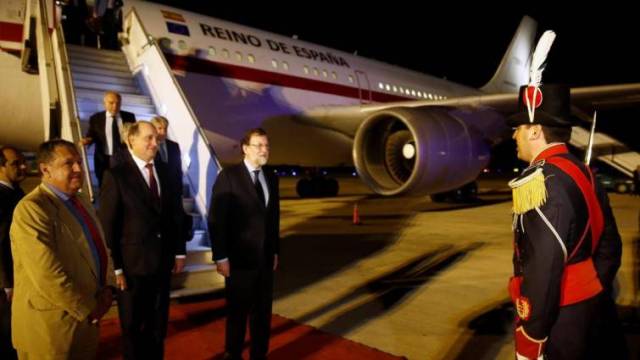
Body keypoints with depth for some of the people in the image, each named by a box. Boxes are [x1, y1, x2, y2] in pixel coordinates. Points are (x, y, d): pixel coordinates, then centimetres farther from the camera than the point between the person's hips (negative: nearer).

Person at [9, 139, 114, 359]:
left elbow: (98, 248, 15)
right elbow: (46, 275, -26)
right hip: (51, 323, -8)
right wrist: (87, 308, -17)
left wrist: (105, 287, -1)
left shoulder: (81, 203, 9)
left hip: (85, 316, 8)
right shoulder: (32, 208, -19)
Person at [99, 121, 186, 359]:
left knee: (158, 323, 20)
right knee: (133, 326, 16)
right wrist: (115, 267, -14)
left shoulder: (164, 171, 4)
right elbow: (107, 225, -13)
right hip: (133, 264, -4)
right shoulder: (116, 175, -12)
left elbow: (174, 213, 7)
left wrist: (179, 251, 5)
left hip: (162, 262, 5)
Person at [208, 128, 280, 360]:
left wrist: (275, 251, 11)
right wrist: (220, 257, -15)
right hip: (240, 257, -5)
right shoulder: (228, 176, -10)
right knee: (238, 312, 11)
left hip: (265, 257, 5)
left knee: (262, 312, 14)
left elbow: (274, 217, 11)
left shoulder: (271, 178, 7)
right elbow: (216, 219, -12)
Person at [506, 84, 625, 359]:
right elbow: (609, 247, 13)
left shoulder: (540, 182, -23)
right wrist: (596, 297, 20)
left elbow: (544, 269, -28)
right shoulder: (584, 174, 7)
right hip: (589, 309, 9)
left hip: (558, 318, -9)